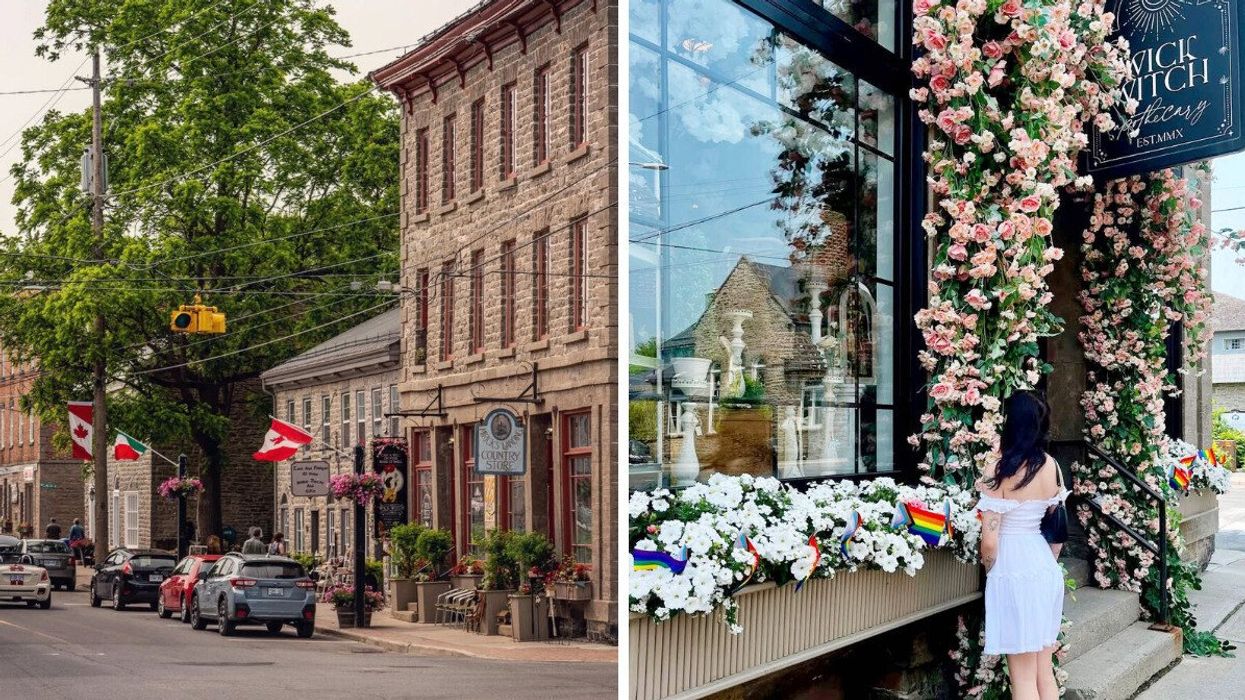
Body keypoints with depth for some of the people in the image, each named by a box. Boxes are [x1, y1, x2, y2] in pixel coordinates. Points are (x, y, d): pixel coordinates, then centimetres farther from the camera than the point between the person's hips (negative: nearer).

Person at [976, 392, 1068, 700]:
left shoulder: (1000, 474, -16)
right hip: (1046, 567, 7)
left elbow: (990, 541, -15)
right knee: (1044, 671, 16)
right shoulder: (1052, 467, 3)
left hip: (1013, 569, -6)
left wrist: (990, 570, 4)